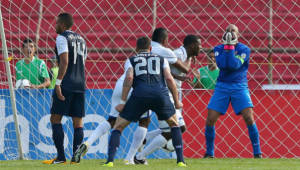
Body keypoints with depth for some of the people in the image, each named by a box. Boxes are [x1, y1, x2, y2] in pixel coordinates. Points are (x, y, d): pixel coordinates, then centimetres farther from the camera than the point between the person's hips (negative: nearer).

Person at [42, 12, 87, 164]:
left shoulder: (62, 38, -6)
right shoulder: (81, 39, 19)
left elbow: (64, 62, -16)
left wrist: (58, 83, -18)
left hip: (66, 84, -7)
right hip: (80, 84, 7)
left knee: (55, 119, -1)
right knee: (78, 122, 5)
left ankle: (61, 156, -7)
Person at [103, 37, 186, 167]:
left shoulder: (132, 60, 22)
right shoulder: (161, 59, 26)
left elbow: (129, 78, 3)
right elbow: (169, 79, 12)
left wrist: (123, 102, 1)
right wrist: (177, 102, 18)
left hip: (140, 94, -1)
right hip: (160, 94, 1)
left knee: (118, 127, 13)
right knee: (174, 124, 26)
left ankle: (110, 160, -4)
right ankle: (180, 160, 15)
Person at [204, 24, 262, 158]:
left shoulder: (244, 49, -2)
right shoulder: (218, 49, 6)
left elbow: (235, 65, -17)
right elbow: (221, 64, -12)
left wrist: (231, 46, -17)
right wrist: (226, 46, -13)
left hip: (239, 87, -2)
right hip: (222, 86, 2)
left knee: (249, 119, -15)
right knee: (210, 119, -6)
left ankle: (257, 152, -5)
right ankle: (209, 153, 9)